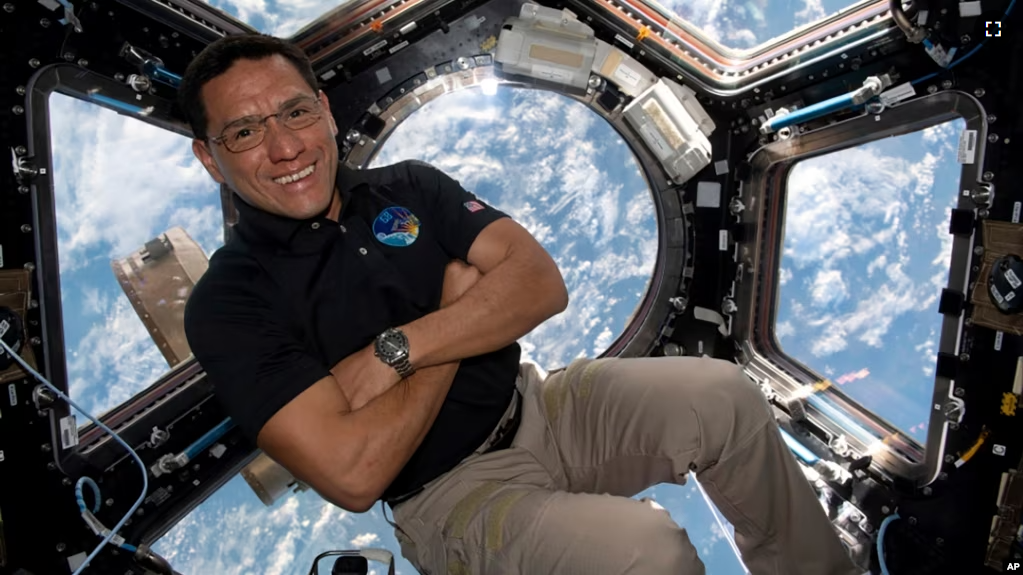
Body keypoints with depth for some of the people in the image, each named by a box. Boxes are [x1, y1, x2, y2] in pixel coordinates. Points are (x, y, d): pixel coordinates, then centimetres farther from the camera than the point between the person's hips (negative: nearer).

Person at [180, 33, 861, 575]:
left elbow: (542, 282, -8)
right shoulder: (229, 305, -10)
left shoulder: (410, 187, 4)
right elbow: (353, 474, -22)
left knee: (720, 393, -15)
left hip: (538, 406, 5)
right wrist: (460, 308, -13)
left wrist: (396, 352, -20)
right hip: (447, 495, -4)